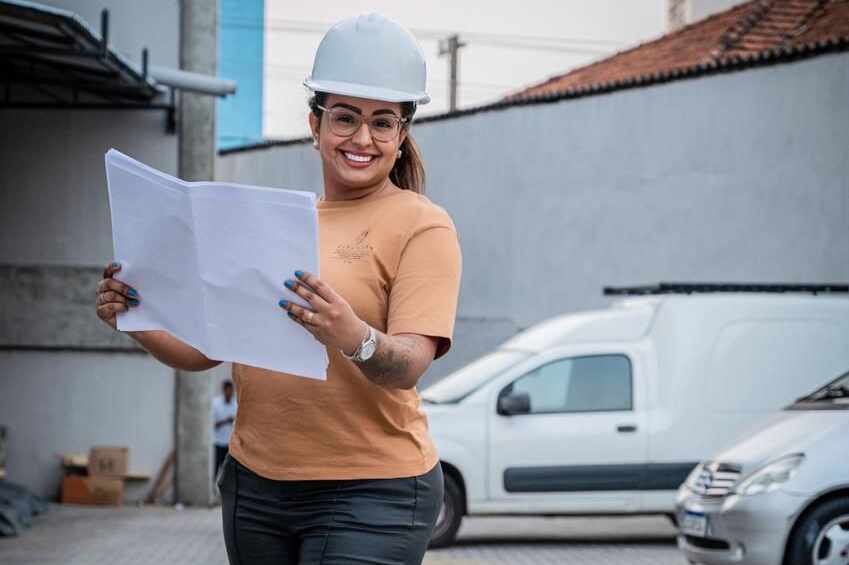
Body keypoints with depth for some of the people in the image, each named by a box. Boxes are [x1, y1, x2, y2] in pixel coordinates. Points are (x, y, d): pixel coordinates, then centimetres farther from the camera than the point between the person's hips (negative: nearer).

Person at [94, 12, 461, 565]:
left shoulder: (422, 224, -4)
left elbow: (409, 366, -17)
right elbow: (205, 348, 13)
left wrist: (353, 337, -37)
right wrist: (137, 321, -5)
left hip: (368, 494, -5)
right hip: (255, 483, 6)